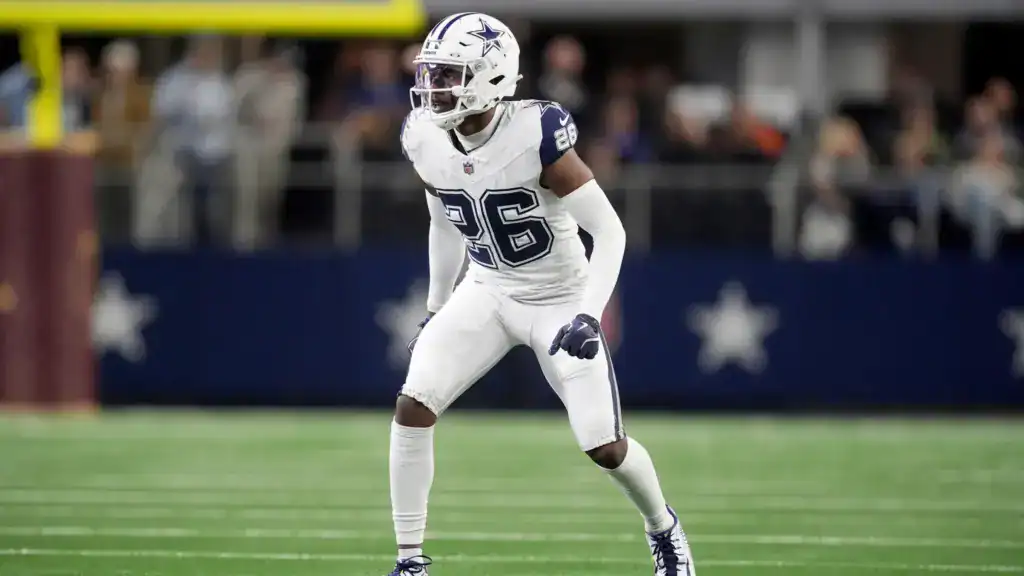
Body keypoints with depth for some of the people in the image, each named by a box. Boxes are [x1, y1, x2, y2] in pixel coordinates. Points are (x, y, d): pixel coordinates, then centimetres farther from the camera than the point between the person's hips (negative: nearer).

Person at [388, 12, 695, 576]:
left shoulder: (535, 135, -28)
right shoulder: (425, 139, -11)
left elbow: (609, 230, -24)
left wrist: (588, 317, -33)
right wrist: (436, 308, 17)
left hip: (559, 299, -4)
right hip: (487, 293, 4)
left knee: (605, 447, -3)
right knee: (412, 406, -15)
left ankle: (663, 530, 30)